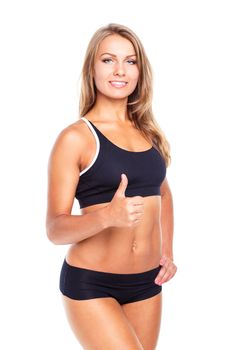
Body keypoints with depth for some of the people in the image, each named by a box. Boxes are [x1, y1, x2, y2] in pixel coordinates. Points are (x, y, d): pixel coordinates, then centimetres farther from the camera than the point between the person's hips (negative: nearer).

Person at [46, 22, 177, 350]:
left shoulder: (150, 132, 6)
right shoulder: (75, 137, -10)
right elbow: (56, 228, -14)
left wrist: (167, 251, 11)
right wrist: (107, 216, -31)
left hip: (146, 282, 6)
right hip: (91, 284, -5)